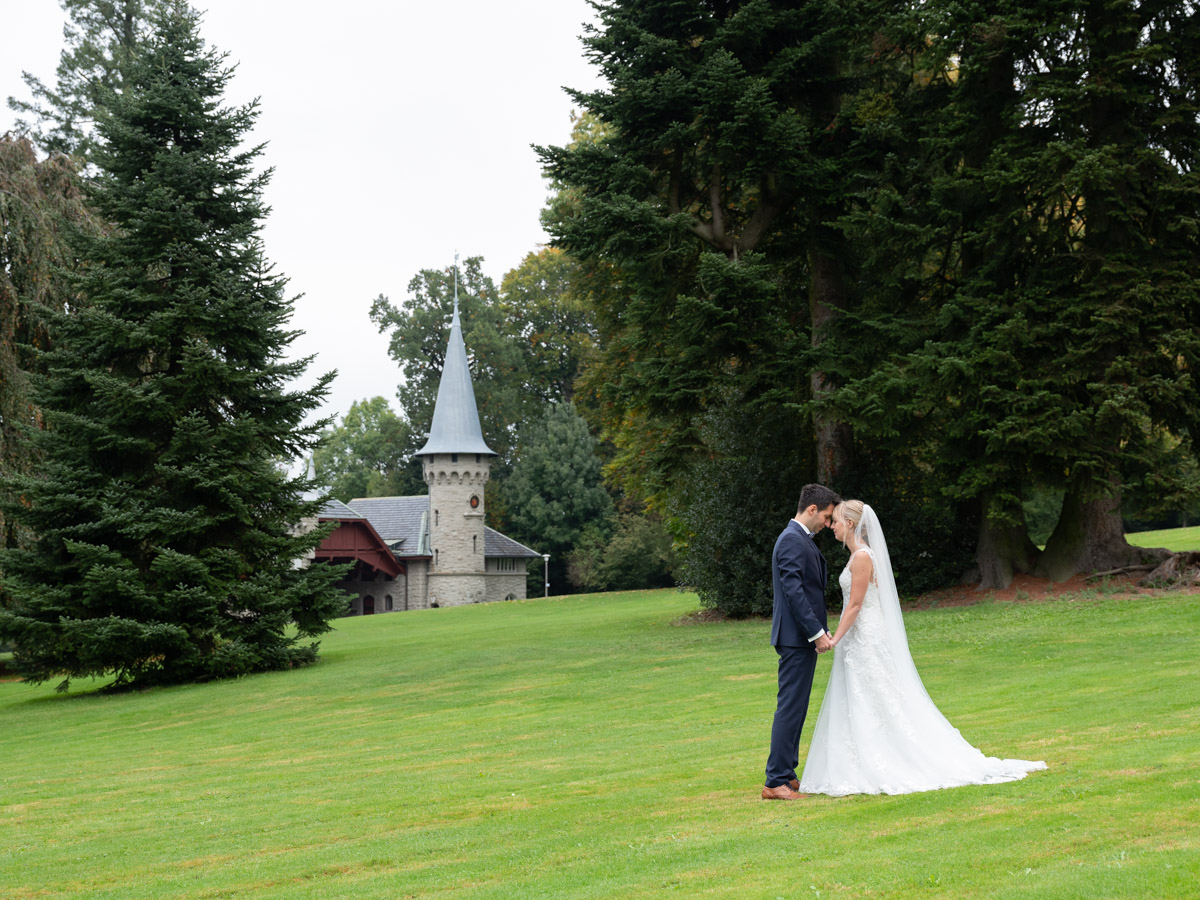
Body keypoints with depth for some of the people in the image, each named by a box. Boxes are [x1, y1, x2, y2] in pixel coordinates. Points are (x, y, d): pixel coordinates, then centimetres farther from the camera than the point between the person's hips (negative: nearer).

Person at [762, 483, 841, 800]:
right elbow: (793, 590, -22)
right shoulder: (792, 540, -14)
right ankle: (776, 782, -8)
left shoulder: (800, 539, 19)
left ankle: (786, 774, 19)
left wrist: (820, 630, 19)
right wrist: (817, 632, -21)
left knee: (794, 708, 13)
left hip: (803, 636, 11)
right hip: (797, 637, -11)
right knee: (790, 707, -9)